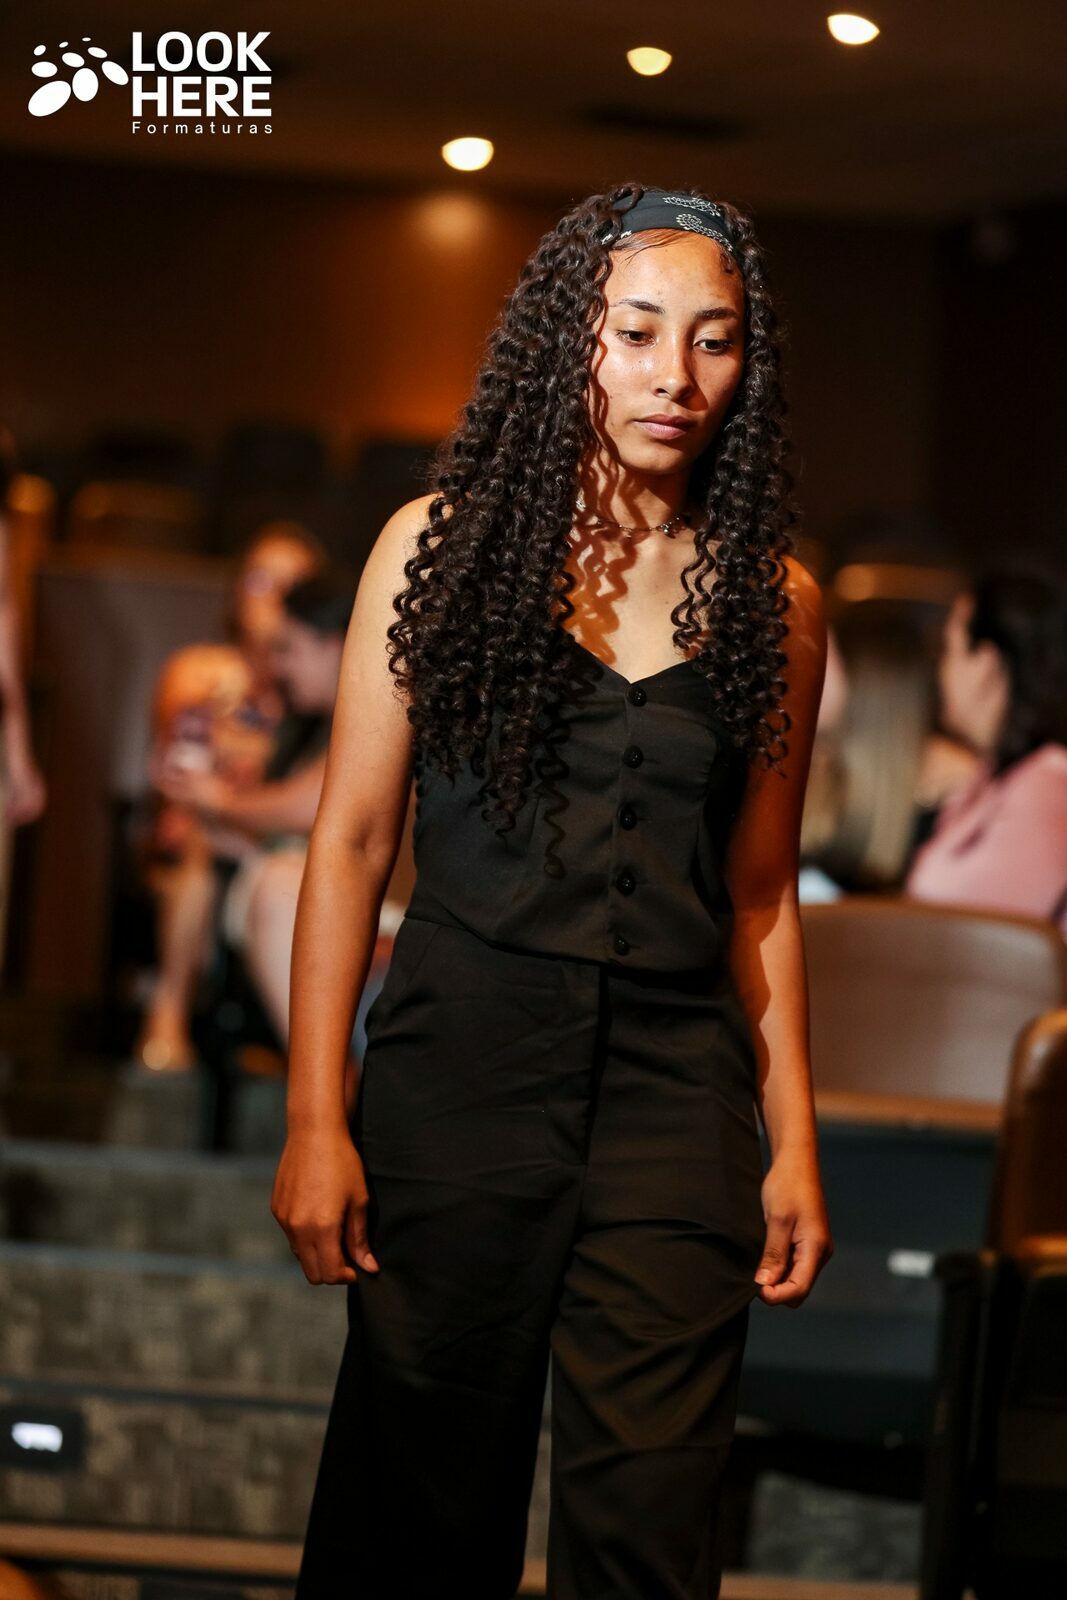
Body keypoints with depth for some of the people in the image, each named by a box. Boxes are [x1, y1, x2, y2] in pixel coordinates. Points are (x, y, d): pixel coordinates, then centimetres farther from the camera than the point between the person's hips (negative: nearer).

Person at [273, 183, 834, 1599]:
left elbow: (760, 890, 12)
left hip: (676, 1085, 1)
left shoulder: (772, 599, 7)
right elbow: (351, 841, 1)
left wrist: (794, 1142, 8)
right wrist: (315, 1118, -5)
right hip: (462, 1069, -1)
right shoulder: (441, 546, 2)